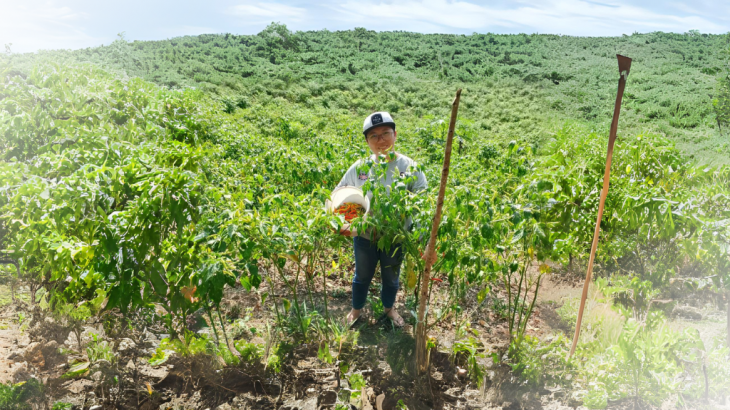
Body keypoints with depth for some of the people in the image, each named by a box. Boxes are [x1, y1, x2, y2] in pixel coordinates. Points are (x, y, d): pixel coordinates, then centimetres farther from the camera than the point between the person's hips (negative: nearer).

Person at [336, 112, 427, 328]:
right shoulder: (359, 167, -7)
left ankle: (389, 308, 50)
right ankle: (356, 309, 48)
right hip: (364, 235, 1)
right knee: (362, 275, 22)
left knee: (391, 277, 22)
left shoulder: (408, 166, -14)